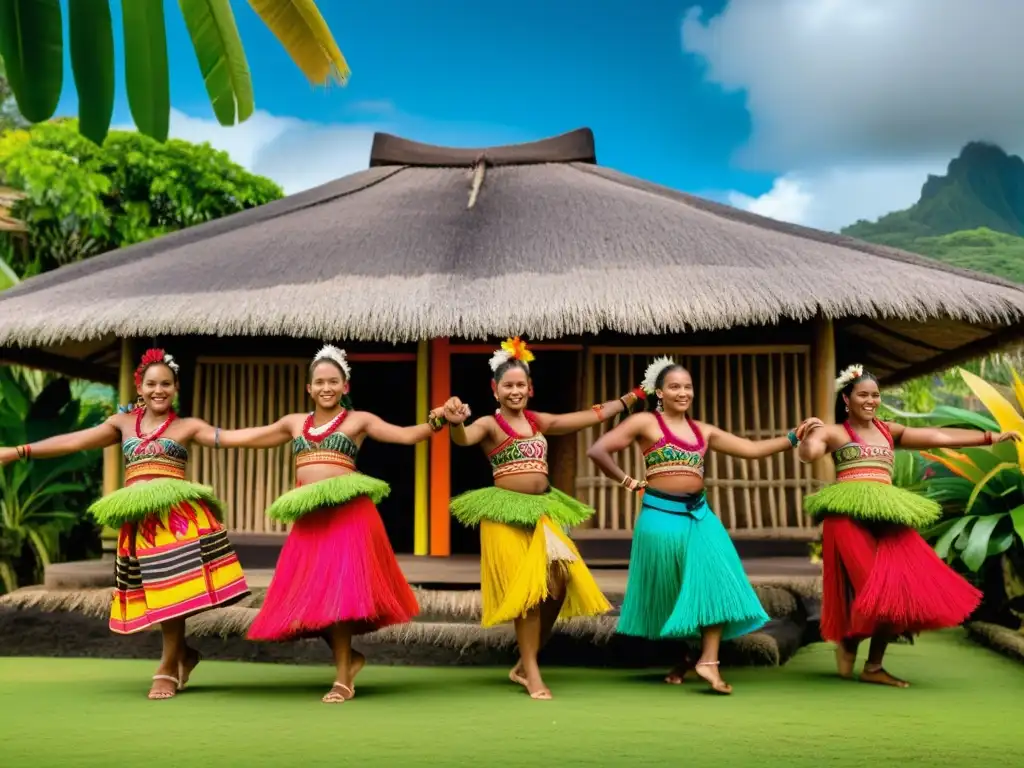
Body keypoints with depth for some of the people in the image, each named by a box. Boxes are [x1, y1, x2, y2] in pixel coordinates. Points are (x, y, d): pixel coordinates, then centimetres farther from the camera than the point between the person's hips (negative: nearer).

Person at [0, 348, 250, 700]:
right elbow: (74, 441, 10)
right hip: (139, 520, 3)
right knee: (153, 593, 5)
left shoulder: (188, 426, 7)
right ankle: (181, 653, 26)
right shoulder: (122, 423, 14)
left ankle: (168, 668, 6)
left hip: (177, 514, -3)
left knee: (173, 588, -6)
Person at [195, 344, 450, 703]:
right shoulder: (294, 422, 17)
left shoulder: (359, 420, 6)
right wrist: (200, 431, 26)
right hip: (309, 517, 5)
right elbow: (244, 438, 25)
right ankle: (349, 656, 25)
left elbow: (406, 436, -3)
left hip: (347, 512, -5)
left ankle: (343, 679, 0)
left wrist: (436, 420, -19)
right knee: (310, 592, 5)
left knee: (340, 587, -8)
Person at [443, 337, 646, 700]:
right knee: (527, 589, -8)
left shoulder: (539, 421, 13)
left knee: (558, 582, 0)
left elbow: (591, 416, 19)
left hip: (543, 511, 6)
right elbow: (464, 438, -27)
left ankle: (525, 663, 17)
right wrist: (455, 422, -50)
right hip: (506, 513, -6)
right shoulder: (490, 424, -5)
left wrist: (629, 398, 22)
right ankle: (532, 673, 4)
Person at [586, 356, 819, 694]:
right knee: (667, 591, 5)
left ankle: (708, 661, -9)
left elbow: (752, 449, 11)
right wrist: (629, 482, -4)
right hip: (661, 515, -4)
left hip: (699, 515, 5)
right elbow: (597, 450, -8)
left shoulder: (703, 431, 14)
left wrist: (793, 437, 1)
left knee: (714, 582, -11)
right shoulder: (645, 422, -2)